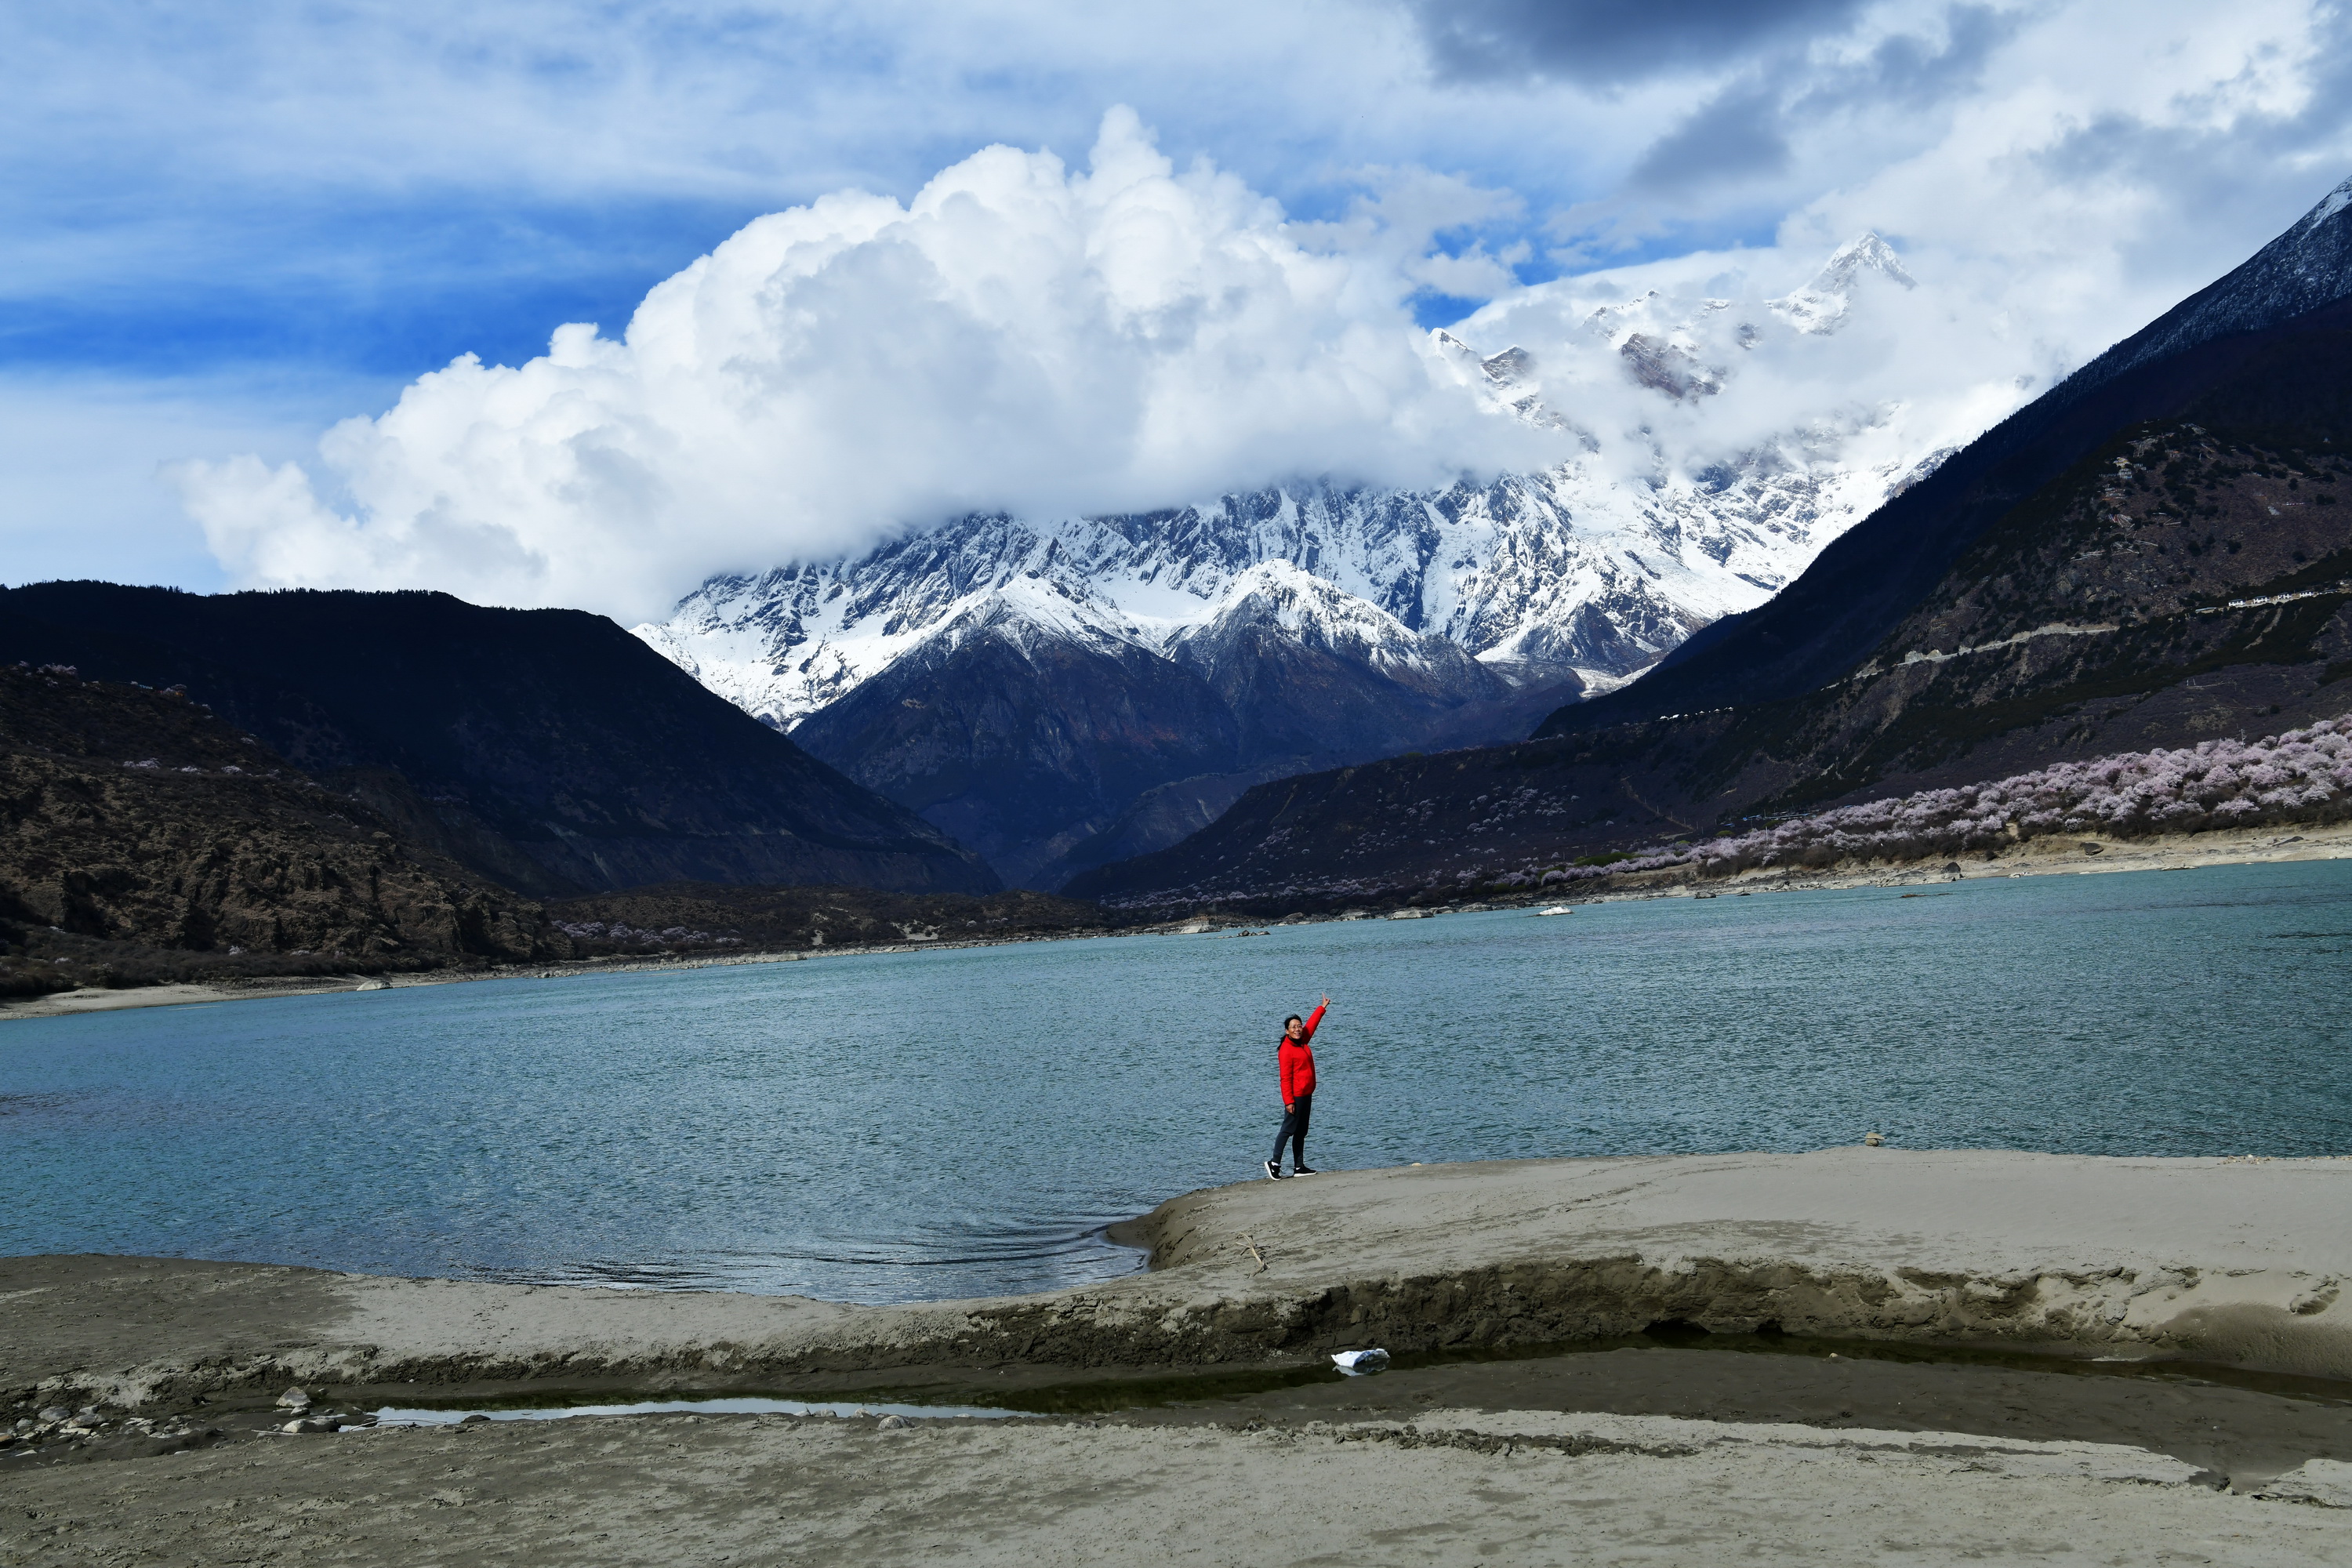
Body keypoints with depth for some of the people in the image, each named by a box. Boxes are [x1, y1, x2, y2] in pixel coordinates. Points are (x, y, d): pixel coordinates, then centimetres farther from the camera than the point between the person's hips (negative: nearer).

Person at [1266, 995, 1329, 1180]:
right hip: (1295, 1096, -9)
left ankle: (1299, 1167, 14)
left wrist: (1323, 1007, 37)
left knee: (1301, 1132, 10)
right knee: (1289, 1129, -10)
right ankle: (1274, 1163, -8)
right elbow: (1285, 1078, -18)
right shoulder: (1286, 1050, -15)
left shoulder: (1303, 1042, 9)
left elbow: (1311, 1024, 27)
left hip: (1307, 1095, 9)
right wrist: (1288, 1101, -21)